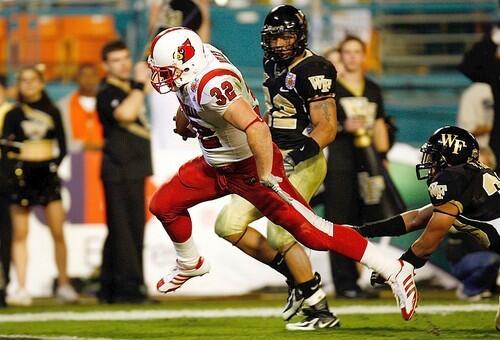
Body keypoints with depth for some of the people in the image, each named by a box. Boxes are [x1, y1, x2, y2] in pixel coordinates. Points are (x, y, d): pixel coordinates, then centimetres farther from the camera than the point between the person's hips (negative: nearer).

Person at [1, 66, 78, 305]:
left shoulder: (52, 113, 11)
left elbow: (62, 147, 11)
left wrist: (54, 164, -6)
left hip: (47, 173, 1)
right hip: (22, 171, -1)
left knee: (58, 232, -4)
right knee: (20, 234, -3)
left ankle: (64, 285, 4)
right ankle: (21, 288, -3)